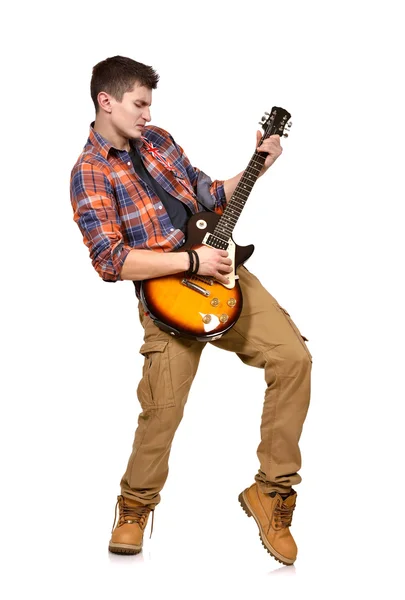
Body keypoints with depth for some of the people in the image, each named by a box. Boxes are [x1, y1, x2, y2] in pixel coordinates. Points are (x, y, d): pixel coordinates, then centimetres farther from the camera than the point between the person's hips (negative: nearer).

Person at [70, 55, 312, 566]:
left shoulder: (157, 140, 14)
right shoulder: (89, 173, -7)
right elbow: (111, 260, -16)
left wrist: (257, 167, 10)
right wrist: (192, 261, -18)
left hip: (218, 269, 6)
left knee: (293, 356, -10)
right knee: (162, 409, -12)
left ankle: (271, 490, 2)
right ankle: (135, 506, 19)